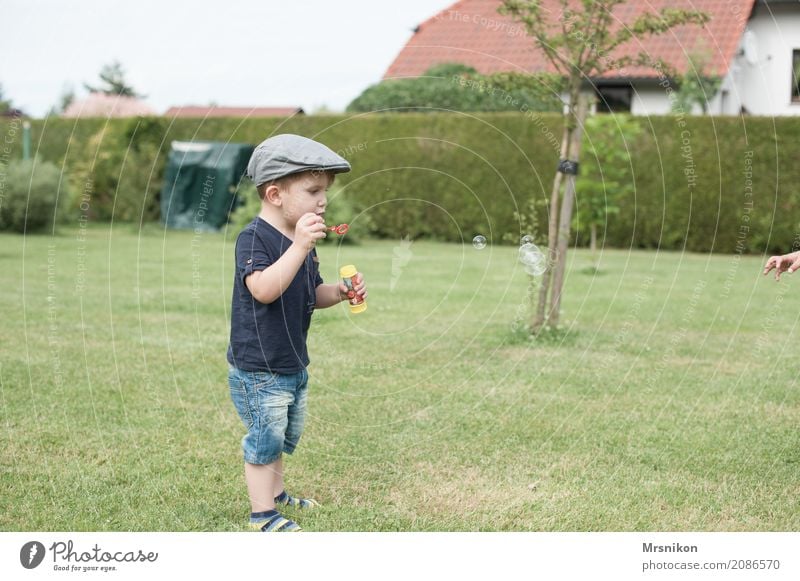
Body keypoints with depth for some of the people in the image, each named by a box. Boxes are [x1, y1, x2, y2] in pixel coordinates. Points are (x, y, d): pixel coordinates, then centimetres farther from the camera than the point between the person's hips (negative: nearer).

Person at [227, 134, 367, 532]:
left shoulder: (301, 239, 8)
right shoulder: (254, 238, -20)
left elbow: (311, 295, 17)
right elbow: (264, 289, -36)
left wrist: (339, 292, -3)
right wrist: (299, 247, -43)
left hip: (294, 365, 9)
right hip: (257, 369, -9)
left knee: (284, 436, 22)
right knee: (265, 439, 1)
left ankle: (275, 494, 40)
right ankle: (262, 512, 14)